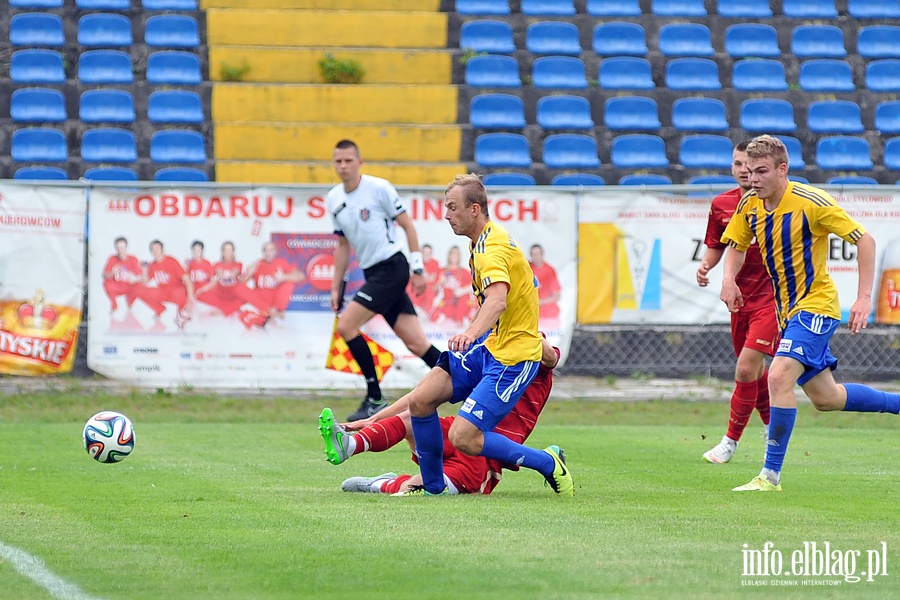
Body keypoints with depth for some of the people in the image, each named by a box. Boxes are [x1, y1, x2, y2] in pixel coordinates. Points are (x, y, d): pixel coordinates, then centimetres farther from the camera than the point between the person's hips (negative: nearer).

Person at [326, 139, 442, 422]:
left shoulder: (378, 188, -9)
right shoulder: (333, 199, 11)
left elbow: (407, 225, -4)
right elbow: (343, 245, 20)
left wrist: (417, 267, -8)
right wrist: (336, 287, 17)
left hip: (392, 268, -6)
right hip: (372, 274, 6)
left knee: (346, 326, -13)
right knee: (416, 343, 0)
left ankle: (375, 399, -4)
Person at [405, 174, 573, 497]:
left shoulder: (493, 248, -21)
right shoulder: (481, 242, 11)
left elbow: (498, 300, -42)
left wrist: (470, 333, -59)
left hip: (512, 358, -9)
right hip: (488, 348, 9)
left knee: (463, 438, -17)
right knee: (421, 399, -3)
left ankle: (549, 462, 1)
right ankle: (432, 487, 12)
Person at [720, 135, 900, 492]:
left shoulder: (810, 202, -20)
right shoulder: (750, 204, -1)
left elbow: (864, 240, -16)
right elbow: (736, 245, 16)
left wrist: (864, 298, -22)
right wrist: (729, 278, -6)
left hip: (816, 305, -8)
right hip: (789, 310, 8)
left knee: (779, 377, -25)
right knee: (825, 398, 15)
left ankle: (771, 475, -20)